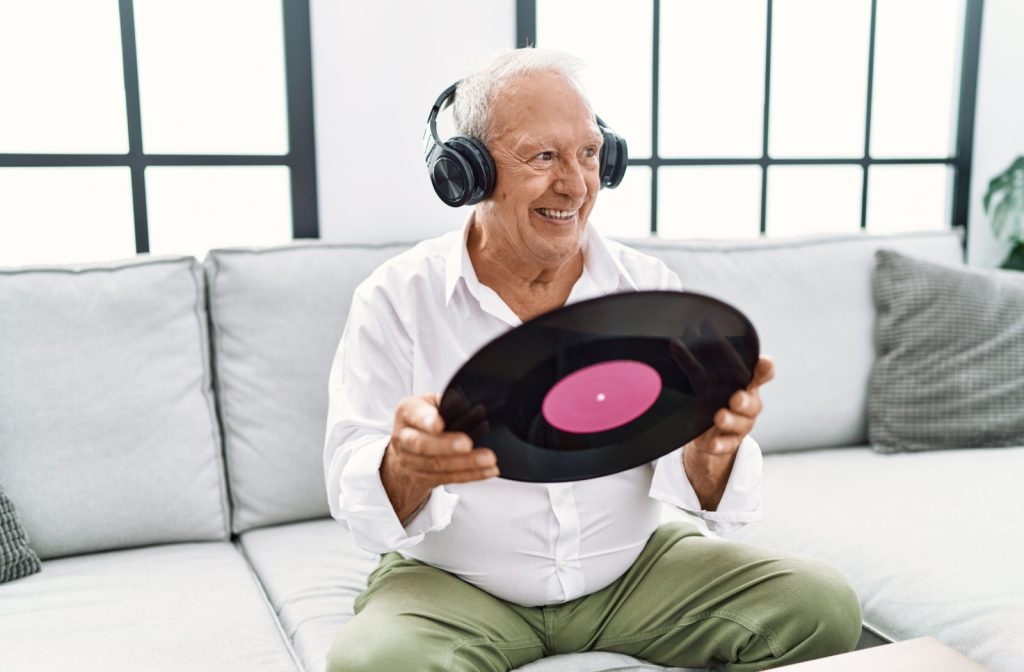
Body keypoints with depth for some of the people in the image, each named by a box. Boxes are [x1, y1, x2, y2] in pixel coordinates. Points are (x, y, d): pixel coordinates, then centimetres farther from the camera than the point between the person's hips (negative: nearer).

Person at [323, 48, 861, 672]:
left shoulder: (652, 287, -2)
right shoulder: (396, 299, -8)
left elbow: (700, 493, -5)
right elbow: (355, 494, -12)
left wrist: (711, 449, -31)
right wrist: (407, 467, -37)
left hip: (634, 568, 3)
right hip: (455, 586, -2)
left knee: (824, 606, -13)